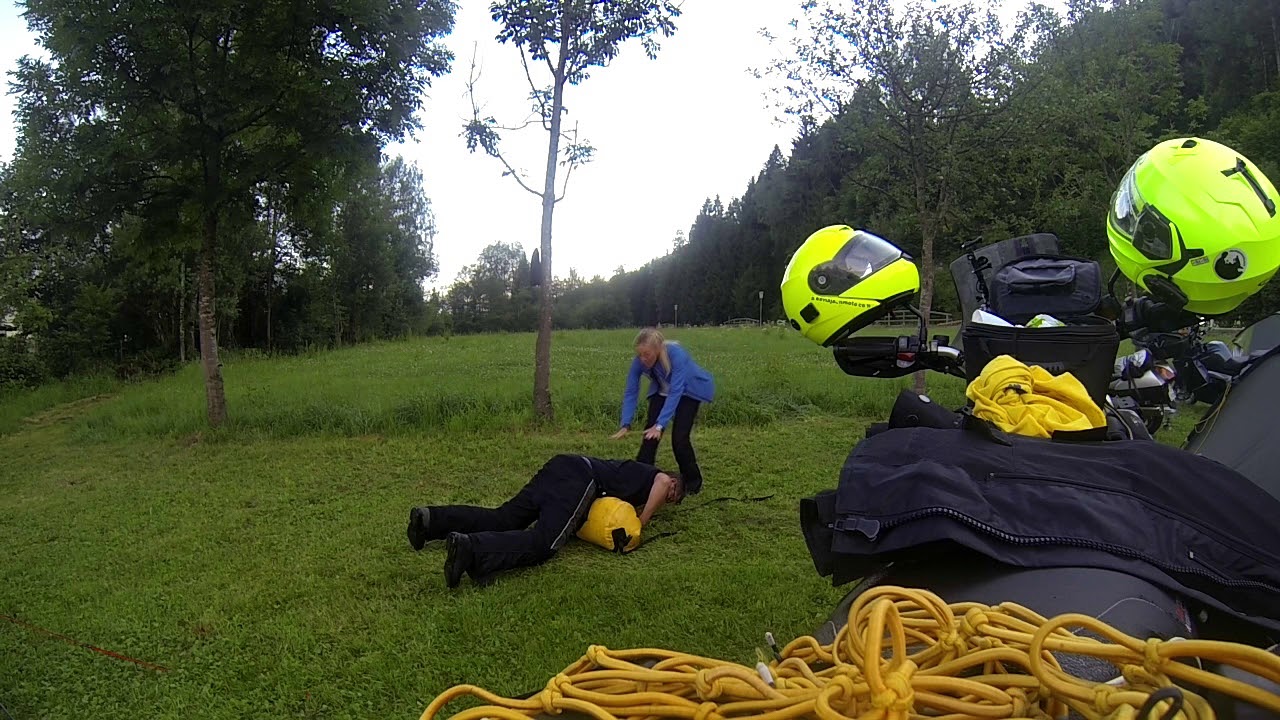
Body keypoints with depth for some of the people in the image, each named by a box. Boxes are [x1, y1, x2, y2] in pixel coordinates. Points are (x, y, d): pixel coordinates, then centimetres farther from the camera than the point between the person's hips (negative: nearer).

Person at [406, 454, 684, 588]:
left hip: (559, 466, 9)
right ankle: (471, 548, -46)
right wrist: (641, 523, 0)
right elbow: (662, 480, -10)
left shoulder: (637, 473, 38)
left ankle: (431, 518, -11)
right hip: (579, 481, -9)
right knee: (541, 544, -23)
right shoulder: (655, 477, 14)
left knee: (500, 519, 1)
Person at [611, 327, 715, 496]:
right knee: (650, 432, -11)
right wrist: (625, 424, -32)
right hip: (662, 391, 4)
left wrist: (660, 424, -46)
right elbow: (630, 392, -21)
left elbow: (675, 393, -41)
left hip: (690, 391, -4)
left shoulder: (677, 355, -39)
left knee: (679, 437, -14)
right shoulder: (639, 361, -25)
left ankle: (693, 482, 7)